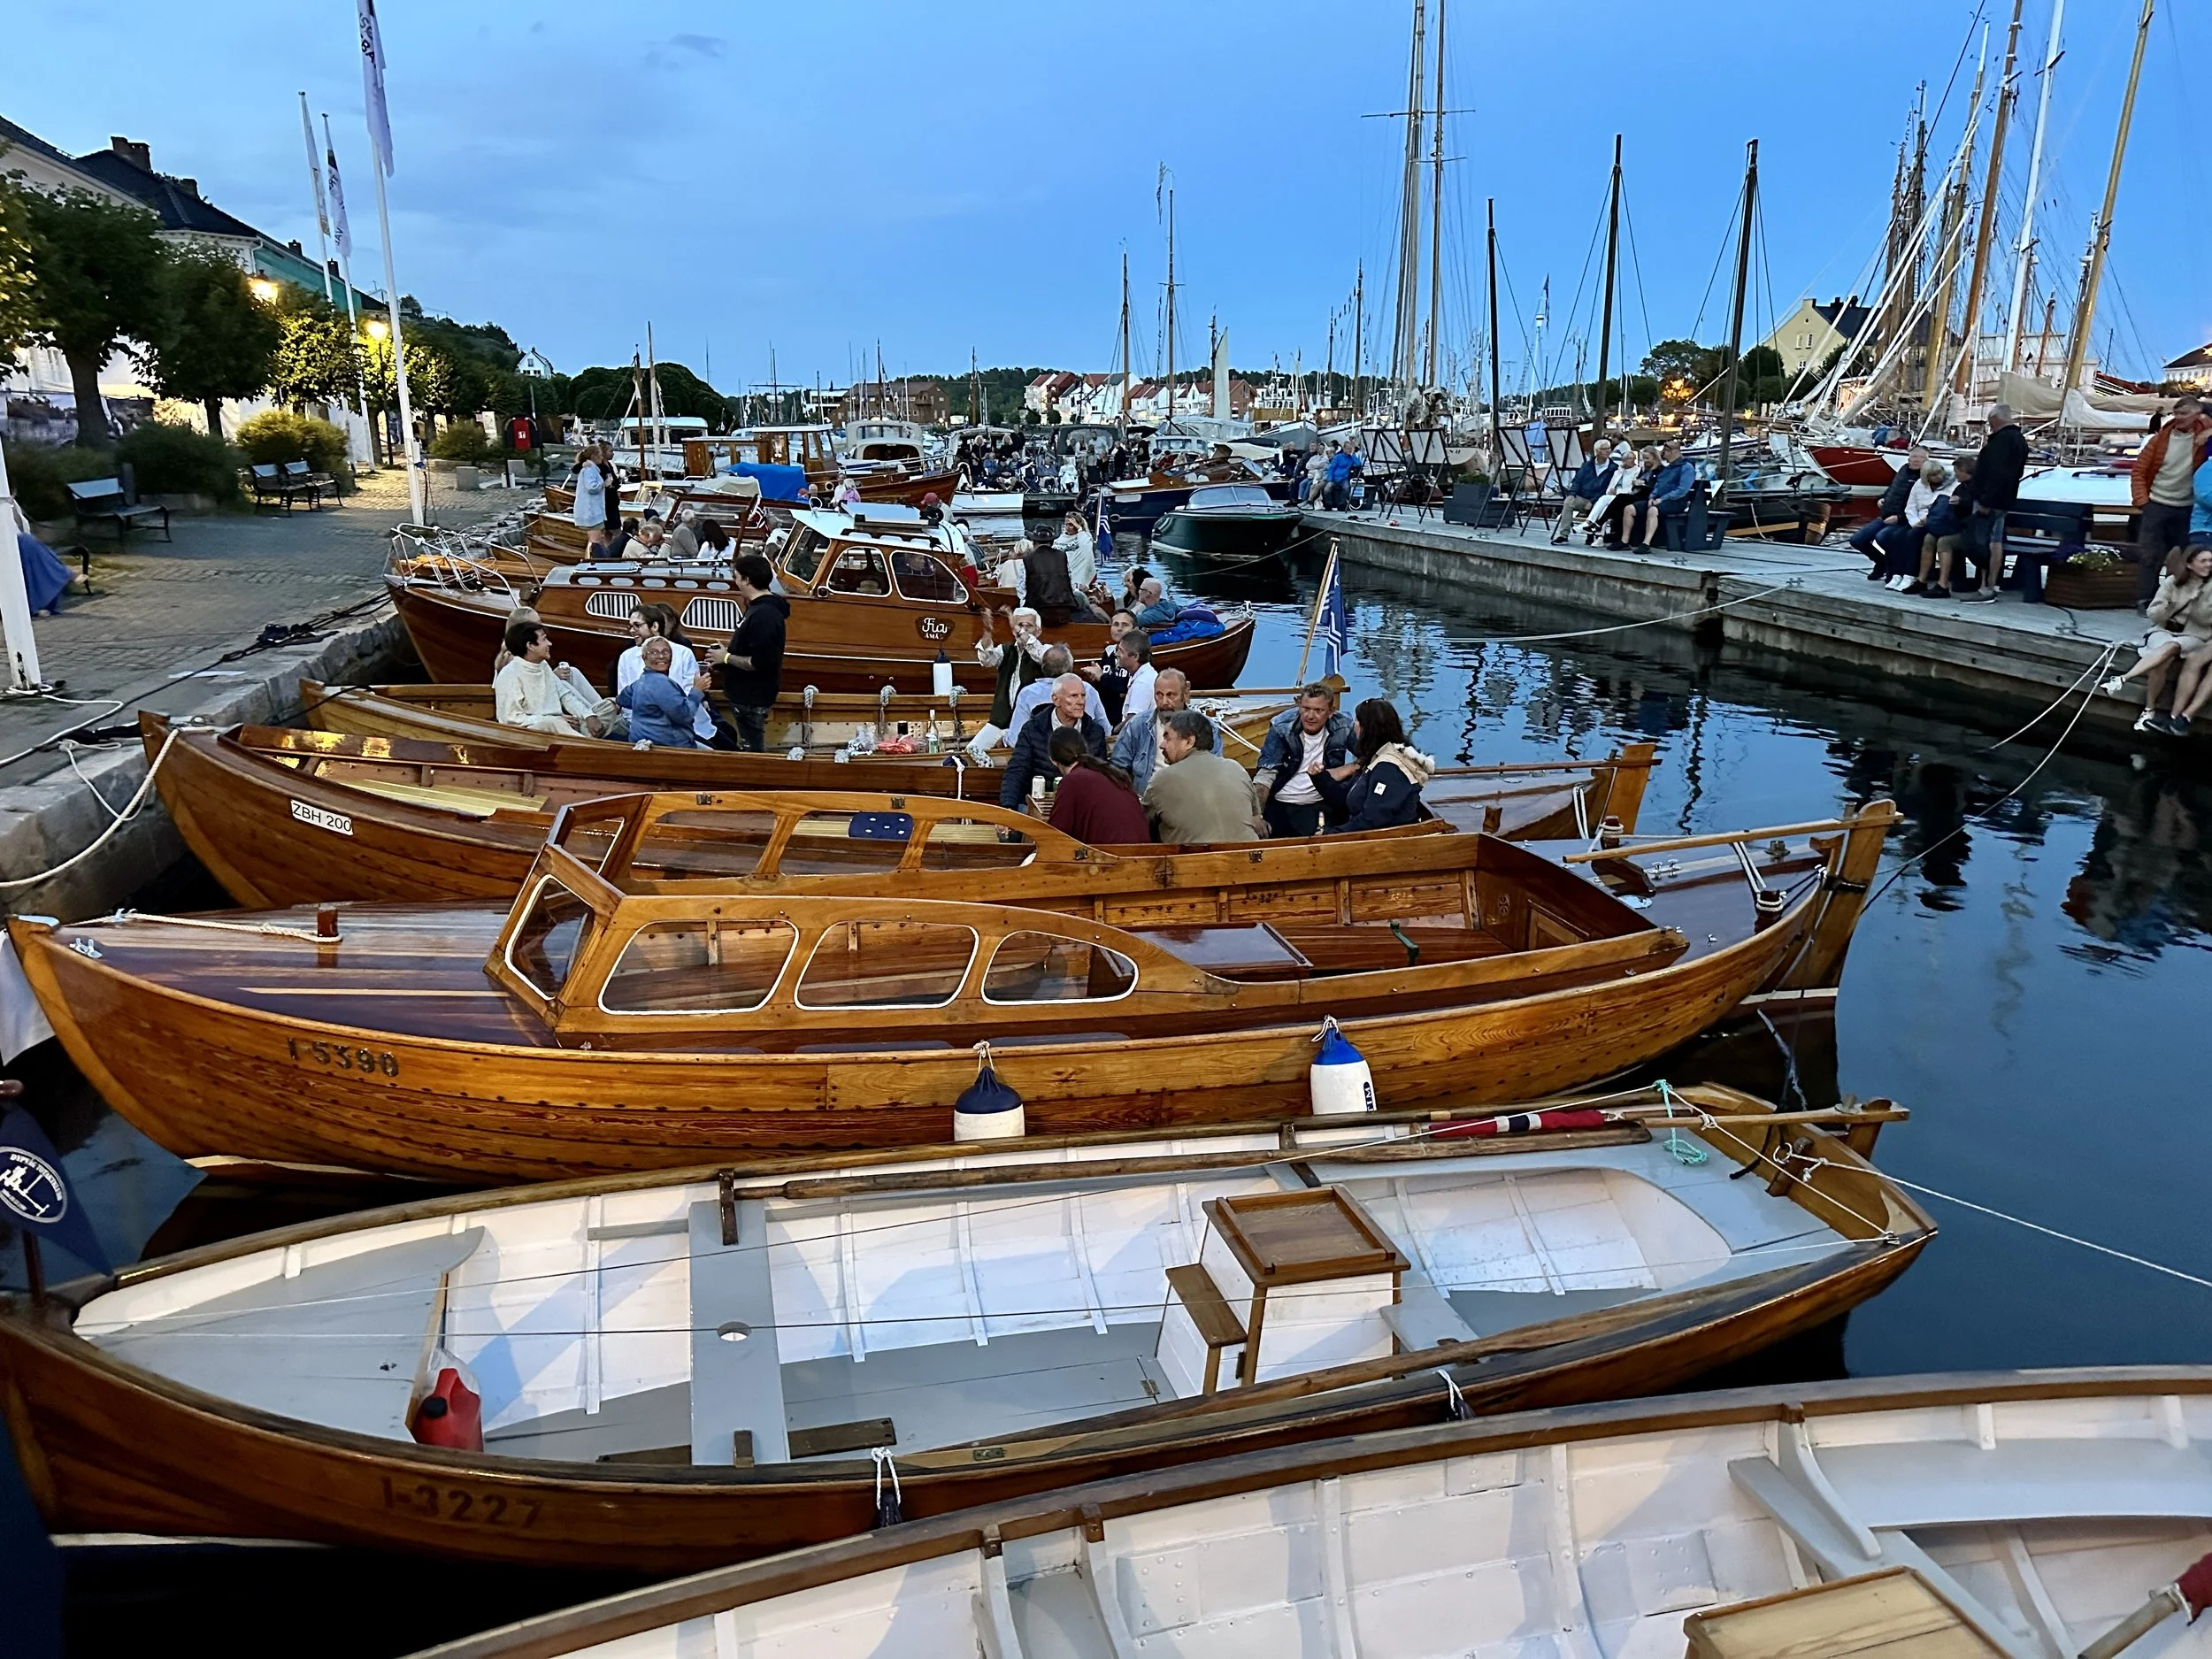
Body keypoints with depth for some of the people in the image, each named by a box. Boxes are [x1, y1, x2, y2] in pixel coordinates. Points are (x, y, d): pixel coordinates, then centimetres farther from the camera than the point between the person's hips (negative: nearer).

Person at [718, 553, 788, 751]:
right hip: (747, 694, 10)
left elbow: (758, 662, -29)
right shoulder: (760, 607, 7)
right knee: (751, 747, 21)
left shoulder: (764, 615, -25)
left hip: (752, 699, -10)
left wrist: (727, 657, -18)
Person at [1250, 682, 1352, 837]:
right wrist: (1256, 815, -24)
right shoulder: (1282, 727, -11)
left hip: (1320, 805, 1)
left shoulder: (1343, 727, -7)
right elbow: (1264, 775, -13)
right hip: (1279, 805, -1)